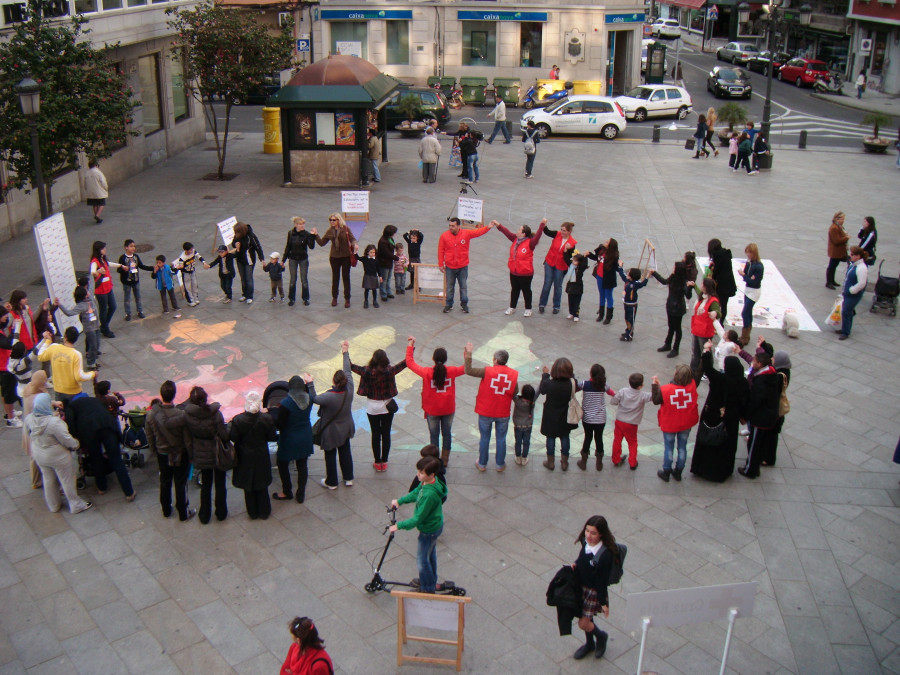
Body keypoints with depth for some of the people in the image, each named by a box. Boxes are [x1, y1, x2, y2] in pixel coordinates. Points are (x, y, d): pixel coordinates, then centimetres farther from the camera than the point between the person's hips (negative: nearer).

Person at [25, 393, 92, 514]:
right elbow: (68, 441, -27)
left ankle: (53, 506, 44)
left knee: (48, 480, 26)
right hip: (58, 457, -6)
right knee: (67, 481, 15)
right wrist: (76, 444, -4)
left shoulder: (29, 419, -16)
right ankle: (76, 505, 33)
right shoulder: (54, 422, -36)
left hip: (39, 456, 6)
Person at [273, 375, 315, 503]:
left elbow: (279, 424, -20)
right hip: (305, 438, 5)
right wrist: (309, 382, 25)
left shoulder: (285, 403, -27)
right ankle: (301, 495, 25)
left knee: (282, 464, 18)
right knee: (302, 465, 16)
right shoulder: (309, 398, -10)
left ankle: (287, 492, 31)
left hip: (289, 439, -5)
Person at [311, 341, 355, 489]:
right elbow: (348, 372, -7)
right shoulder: (349, 390, -21)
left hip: (331, 432, -5)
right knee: (345, 452, 23)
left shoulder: (329, 397, -35)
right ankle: (348, 478, 37)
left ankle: (331, 482, 30)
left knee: (330, 456, 14)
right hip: (346, 429, 5)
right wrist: (345, 353, 1)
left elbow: (314, 398, -16)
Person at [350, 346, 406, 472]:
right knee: (386, 434, 12)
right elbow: (406, 362, -10)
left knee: (375, 434, 11)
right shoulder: (390, 371, -18)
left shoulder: (367, 371, -19)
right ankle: (384, 462, 19)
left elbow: (351, 366, -8)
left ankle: (377, 462, 19)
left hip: (372, 407, 0)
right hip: (387, 407, 0)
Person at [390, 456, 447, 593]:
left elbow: (418, 519, -30)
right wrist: (399, 501, 6)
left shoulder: (429, 495, -39)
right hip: (436, 524, 9)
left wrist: (399, 525, -21)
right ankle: (432, 581, 49)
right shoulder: (427, 482, -11)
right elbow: (415, 493, 11)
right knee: (430, 554, 28)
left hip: (429, 530, -9)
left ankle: (428, 589, 31)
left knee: (422, 559, 11)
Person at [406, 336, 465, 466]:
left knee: (434, 435, 13)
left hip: (432, 410, -2)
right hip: (448, 409, 2)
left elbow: (410, 363, -9)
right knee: (446, 434, 19)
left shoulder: (427, 373, -21)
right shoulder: (451, 371, -16)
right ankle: (445, 460, 29)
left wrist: (410, 346, -1)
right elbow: (466, 368, 3)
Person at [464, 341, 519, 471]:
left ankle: (482, 464, 25)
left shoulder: (488, 371, -16)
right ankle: (500, 464, 26)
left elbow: (468, 371, -21)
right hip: (503, 412, 2)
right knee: (501, 438, 16)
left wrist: (468, 354, -15)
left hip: (486, 412, -2)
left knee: (484, 438, 13)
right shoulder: (514, 374, -6)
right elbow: (515, 393, -1)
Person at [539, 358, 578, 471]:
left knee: (550, 438, 16)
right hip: (565, 418, 2)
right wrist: (571, 374, 9)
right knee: (565, 438, 18)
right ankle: (564, 463, 30)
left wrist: (545, 374, 4)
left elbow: (542, 390, -5)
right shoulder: (572, 383, -23)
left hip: (551, 418, -2)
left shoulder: (549, 383, -27)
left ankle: (550, 462, 29)